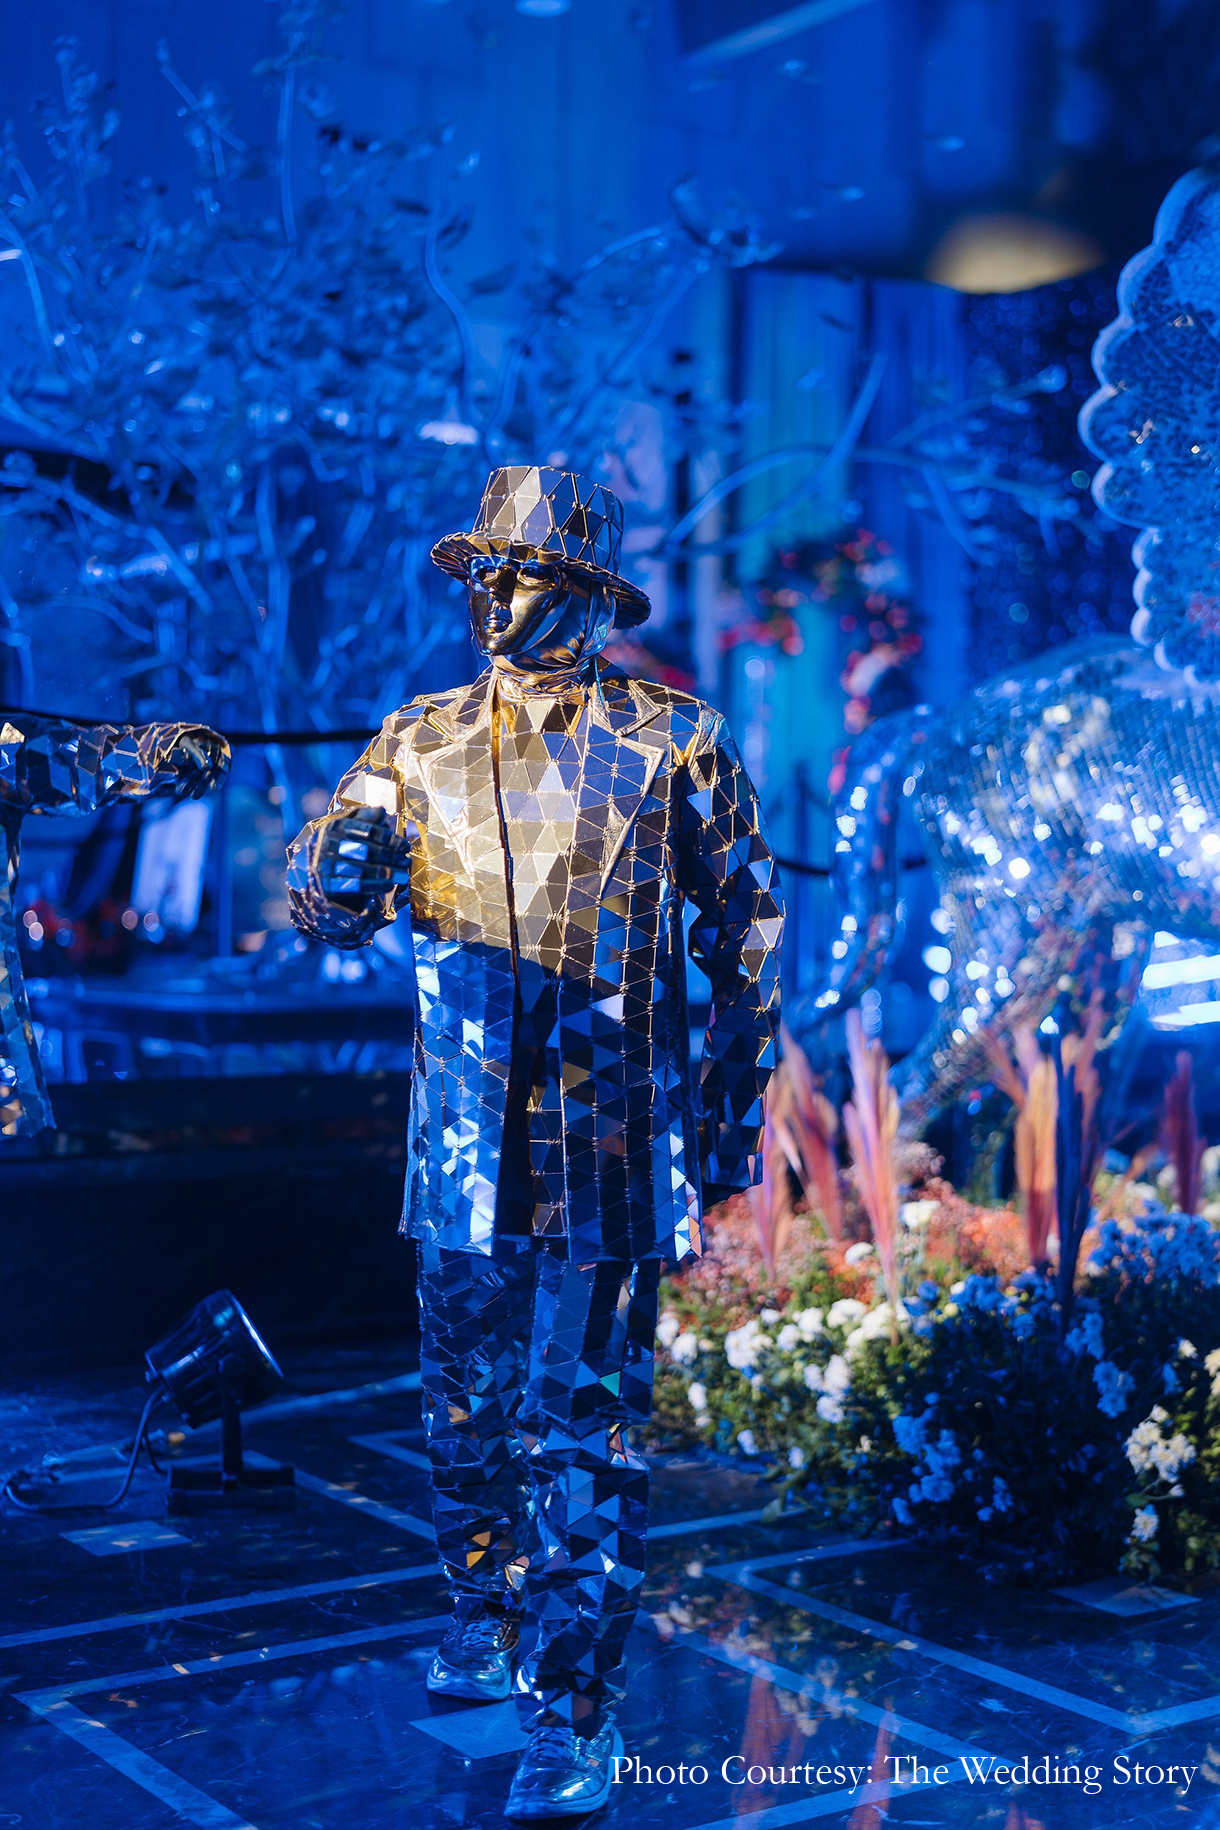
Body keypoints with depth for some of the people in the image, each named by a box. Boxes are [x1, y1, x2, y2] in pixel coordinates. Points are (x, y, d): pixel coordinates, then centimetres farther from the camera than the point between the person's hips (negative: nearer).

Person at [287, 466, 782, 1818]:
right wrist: (342, 873, -27)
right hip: (468, 1146, 4)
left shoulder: (672, 743, -2)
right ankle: (489, 1624, 38)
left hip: (610, 1147, -4)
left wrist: (733, 1110, 3)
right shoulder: (418, 744, 6)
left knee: (581, 1430, -4)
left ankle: (575, 1716, 5)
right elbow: (316, 894, -3)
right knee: (466, 1409, 16)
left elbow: (745, 934, 4)